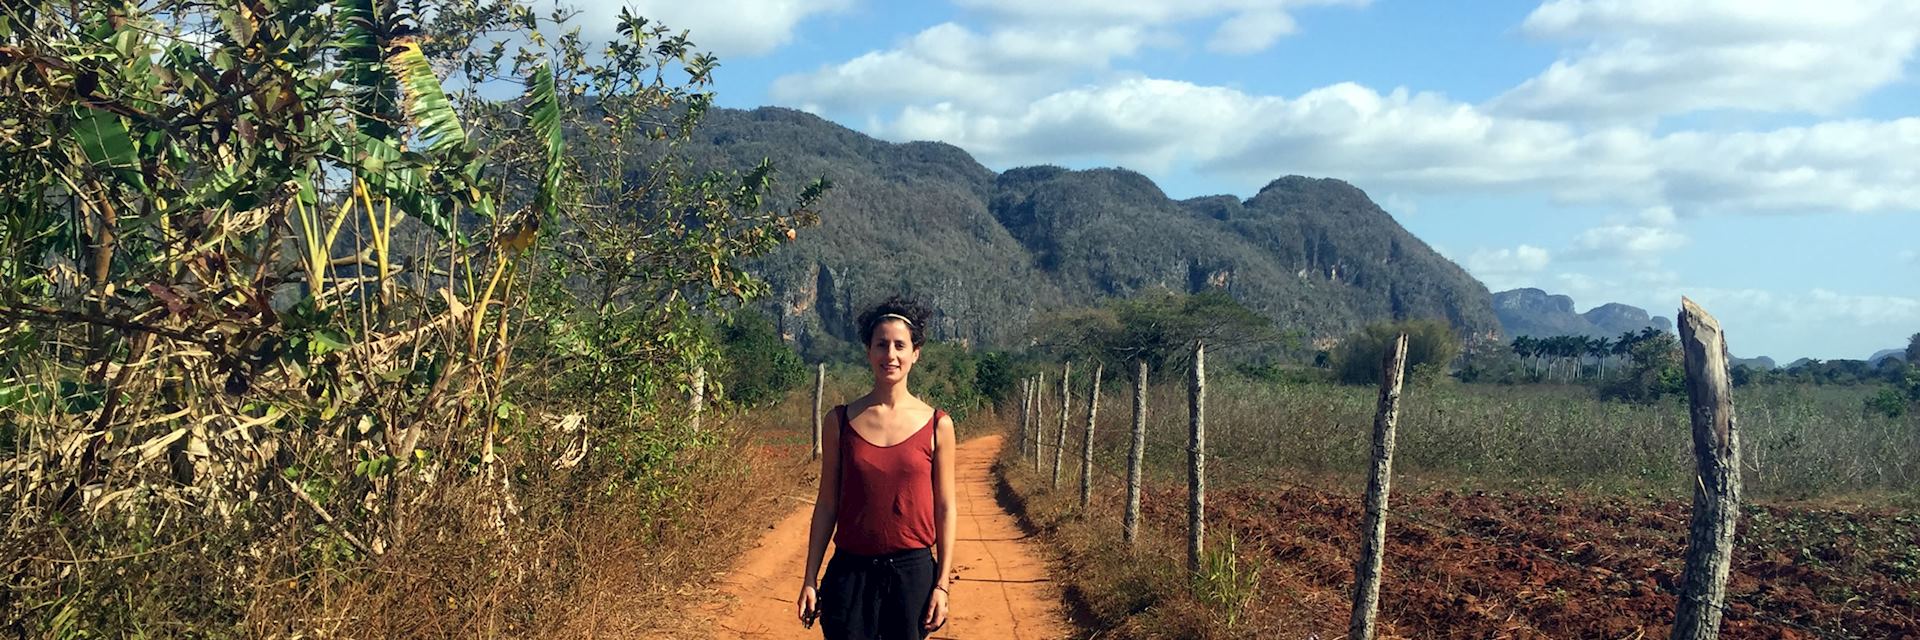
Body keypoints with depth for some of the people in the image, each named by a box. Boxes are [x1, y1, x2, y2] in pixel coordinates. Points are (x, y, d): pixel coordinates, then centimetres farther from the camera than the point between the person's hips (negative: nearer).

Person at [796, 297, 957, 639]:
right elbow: (826, 504, 4)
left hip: (913, 570, 0)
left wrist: (942, 584, -3)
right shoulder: (841, 421, 0)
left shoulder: (936, 425, -2)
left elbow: (945, 509, 1)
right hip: (851, 570, 0)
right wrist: (810, 579, 3)